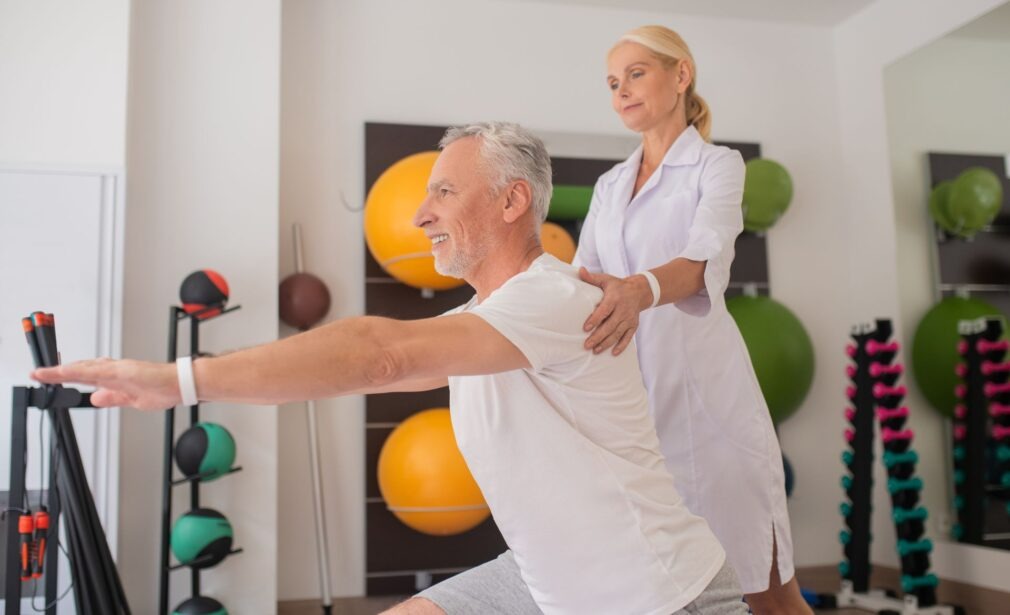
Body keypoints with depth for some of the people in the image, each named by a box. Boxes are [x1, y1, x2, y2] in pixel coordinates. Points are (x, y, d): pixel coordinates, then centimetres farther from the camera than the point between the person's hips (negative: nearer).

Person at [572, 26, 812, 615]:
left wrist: (640, 290, -41)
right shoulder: (609, 186, 17)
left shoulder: (718, 165, 0)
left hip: (700, 389, -4)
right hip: (626, 396, 5)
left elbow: (702, 261, -19)